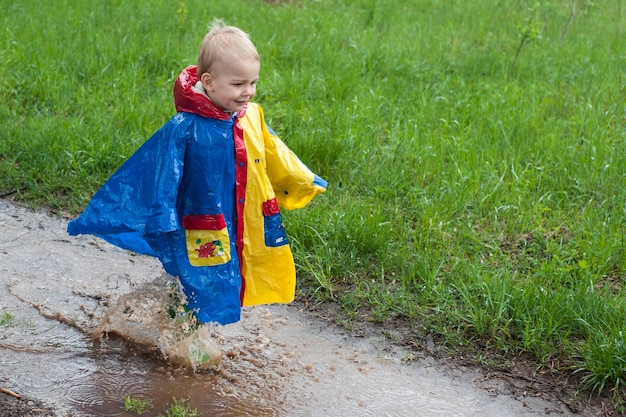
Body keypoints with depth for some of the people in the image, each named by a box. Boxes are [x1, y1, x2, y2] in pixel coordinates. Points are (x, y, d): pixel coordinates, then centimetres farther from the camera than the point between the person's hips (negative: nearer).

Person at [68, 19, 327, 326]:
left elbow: (275, 157, 18)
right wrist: (160, 223, -11)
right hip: (208, 241, -5)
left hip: (251, 230, 5)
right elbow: (161, 178, -12)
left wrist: (307, 184, 30)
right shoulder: (184, 129, -18)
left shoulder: (252, 118, 1)